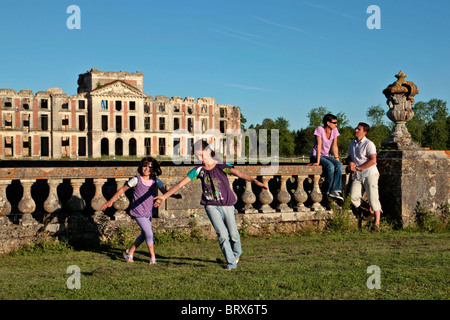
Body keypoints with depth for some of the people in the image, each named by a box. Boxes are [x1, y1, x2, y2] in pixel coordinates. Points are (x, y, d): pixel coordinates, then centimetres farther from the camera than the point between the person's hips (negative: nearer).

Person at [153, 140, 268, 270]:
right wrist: (164, 196, -4)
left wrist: (255, 181, -42)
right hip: (211, 206, 1)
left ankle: (236, 253, 40)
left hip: (227, 205, -1)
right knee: (222, 234, -13)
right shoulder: (198, 170, -1)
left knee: (233, 234, 9)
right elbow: (180, 184, 0)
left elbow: (239, 173, -25)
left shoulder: (221, 166, -9)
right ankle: (231, 262, -1)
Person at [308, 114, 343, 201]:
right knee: (330, 166, -34)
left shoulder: (335, 130, 1)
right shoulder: (319, 129, -15)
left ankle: (336, 190, -30)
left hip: (326, 156, 6)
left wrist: (337, 159, -2)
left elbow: (334, 146, 6)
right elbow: (319, 145, -21)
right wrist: (317, 162, -25)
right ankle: (330, 190, -20)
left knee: (339, 165, -25)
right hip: (315, 156, -6)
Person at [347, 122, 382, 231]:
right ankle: (369, 211, 10)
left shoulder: (369, 144, -6)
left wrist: (358, 168, -12)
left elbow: (373, 161, -13)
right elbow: (350, 156, 27)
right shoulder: (352, 143, 17)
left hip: (369, 174, -6)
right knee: (353, 197, -11)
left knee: (373, 198, -10)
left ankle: (377, 223, -7)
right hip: (357, 176, 6)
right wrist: (351, 162, 2)